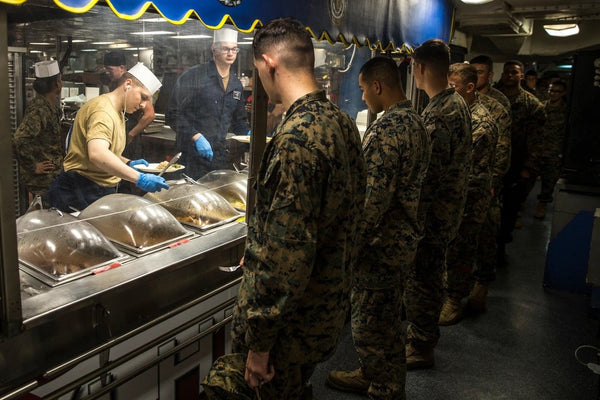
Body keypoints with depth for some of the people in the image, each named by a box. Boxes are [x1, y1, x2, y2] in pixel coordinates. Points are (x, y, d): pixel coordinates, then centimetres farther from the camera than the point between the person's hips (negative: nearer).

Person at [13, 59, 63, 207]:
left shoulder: (52, 104, 6)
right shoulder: (39, 110, -22)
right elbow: (19, 140, -30)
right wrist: (33, 166, -21)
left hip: (52, 174, 9)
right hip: (41, 178, -9)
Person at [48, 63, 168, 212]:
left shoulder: (118, 112, 16)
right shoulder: (102, 110, -18)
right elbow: (97, 154, -36)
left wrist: (128, 163, 9)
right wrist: (139, 178, -41)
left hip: (103, 191, 10)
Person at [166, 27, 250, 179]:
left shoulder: (236, 84, 15)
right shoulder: (193, 76, -6)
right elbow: (173, 114, -9)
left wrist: (248, 133, 4)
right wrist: (196, 137, -19)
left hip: (223, 157, 6)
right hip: (193, 156, -6)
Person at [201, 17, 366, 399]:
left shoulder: (296, 139, -27)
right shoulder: (344, 122, 3)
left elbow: (286, 253, -28)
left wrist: (259, 343, -18)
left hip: (292, 323, -9)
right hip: (332, 307, 9)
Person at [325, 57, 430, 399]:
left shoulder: (385, 130, -23)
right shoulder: (416, 121, 8)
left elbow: (375, 199, -27)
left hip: (381, 245, -10)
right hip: (406, 239, 10)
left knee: (369, 325, 6)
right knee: (389, 319, 23)